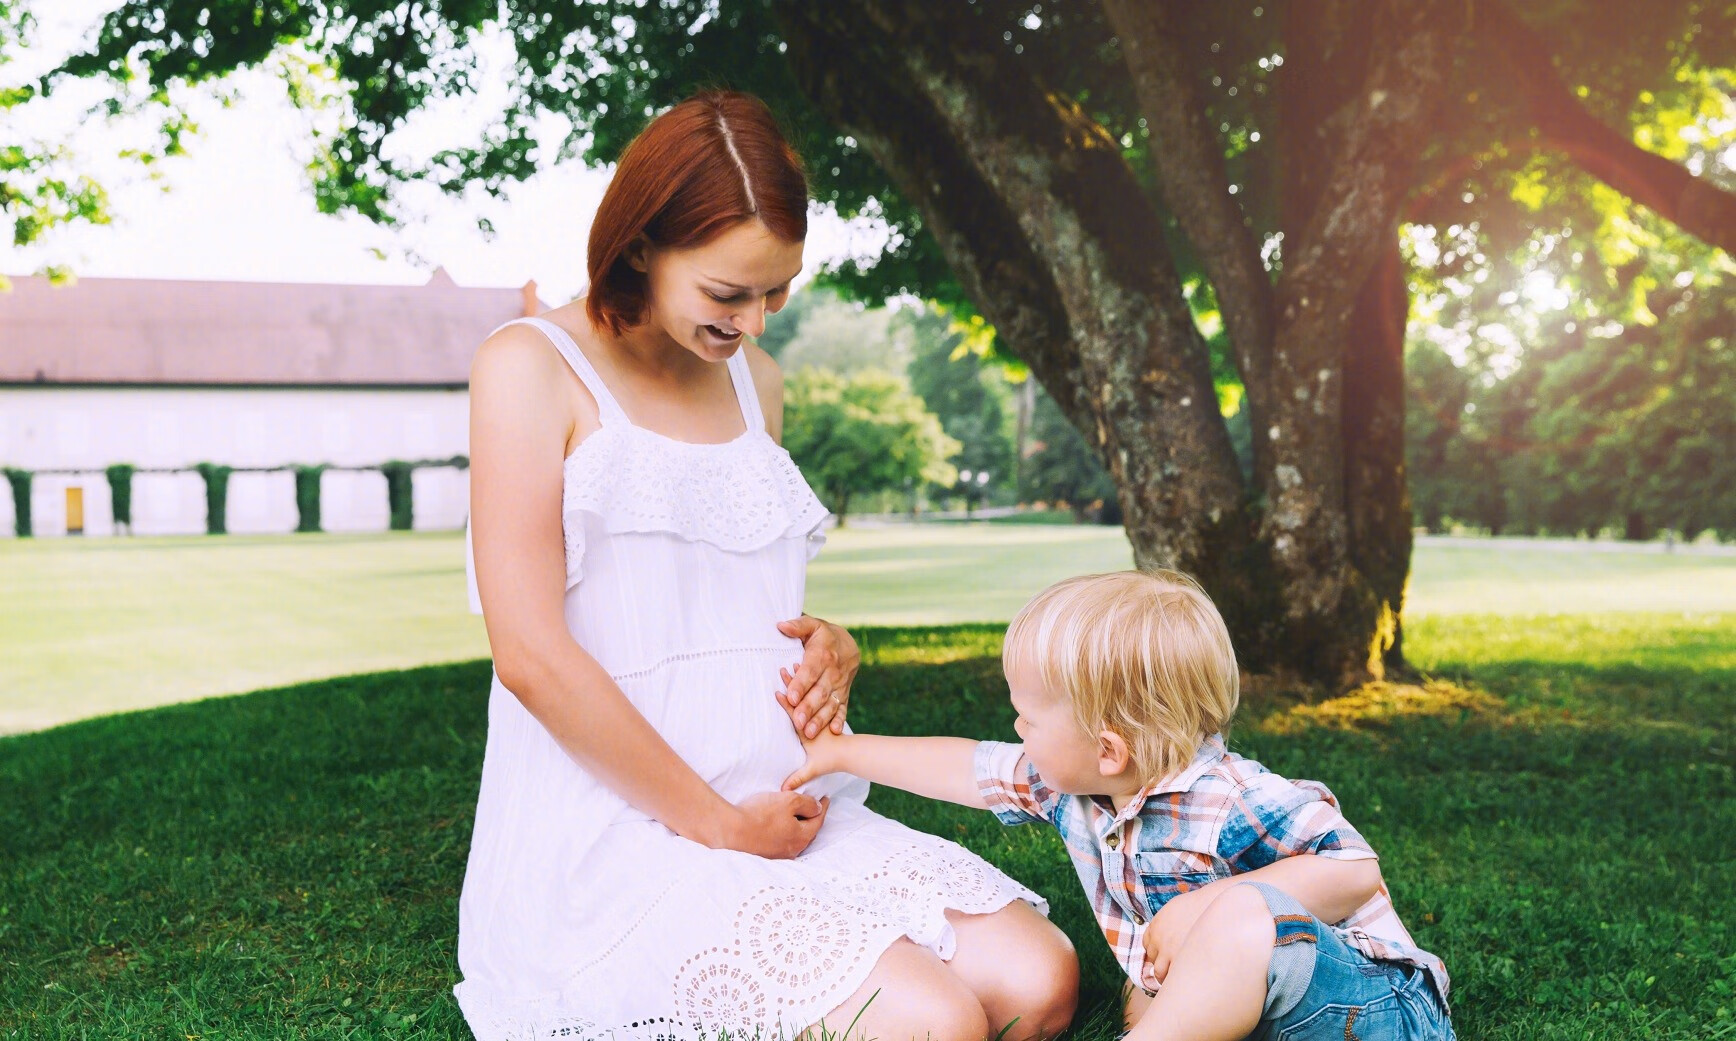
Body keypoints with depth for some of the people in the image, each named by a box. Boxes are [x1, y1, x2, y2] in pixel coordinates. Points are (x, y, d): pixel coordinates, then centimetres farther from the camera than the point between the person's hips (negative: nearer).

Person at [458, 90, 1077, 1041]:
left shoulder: (755, 382, 16)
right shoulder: (532, 367, -6)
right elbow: (531, 656, -14)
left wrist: (828, 647, 4)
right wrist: (719, 823, -12)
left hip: (788, 812, 7)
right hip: (614, 837, -7)